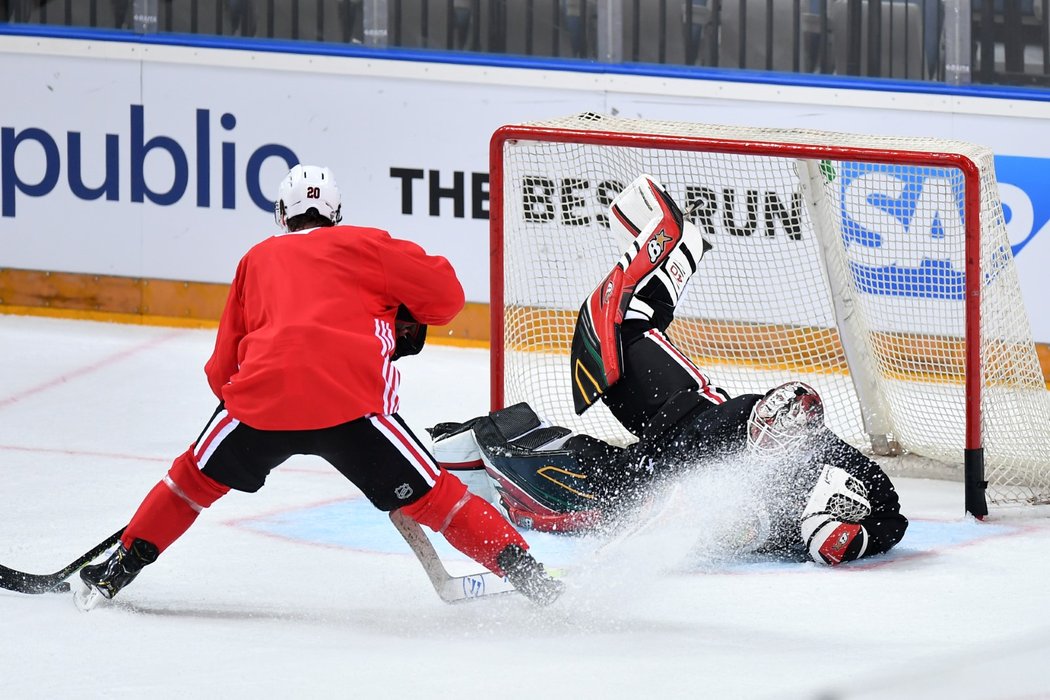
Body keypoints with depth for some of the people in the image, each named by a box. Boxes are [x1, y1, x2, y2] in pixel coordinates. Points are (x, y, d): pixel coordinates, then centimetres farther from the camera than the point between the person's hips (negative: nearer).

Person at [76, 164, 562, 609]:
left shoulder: (258, 258, 27)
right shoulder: (363, 244, 19)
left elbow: (223, 368, 27)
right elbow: (444, 290, 10)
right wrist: (409, 321, 29)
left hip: (262, 392, 2)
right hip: (352, 401, -2)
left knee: (199, 476, 24)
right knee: (427, 495, 9)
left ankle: (117, 571, 25)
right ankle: (519, 566, 1)